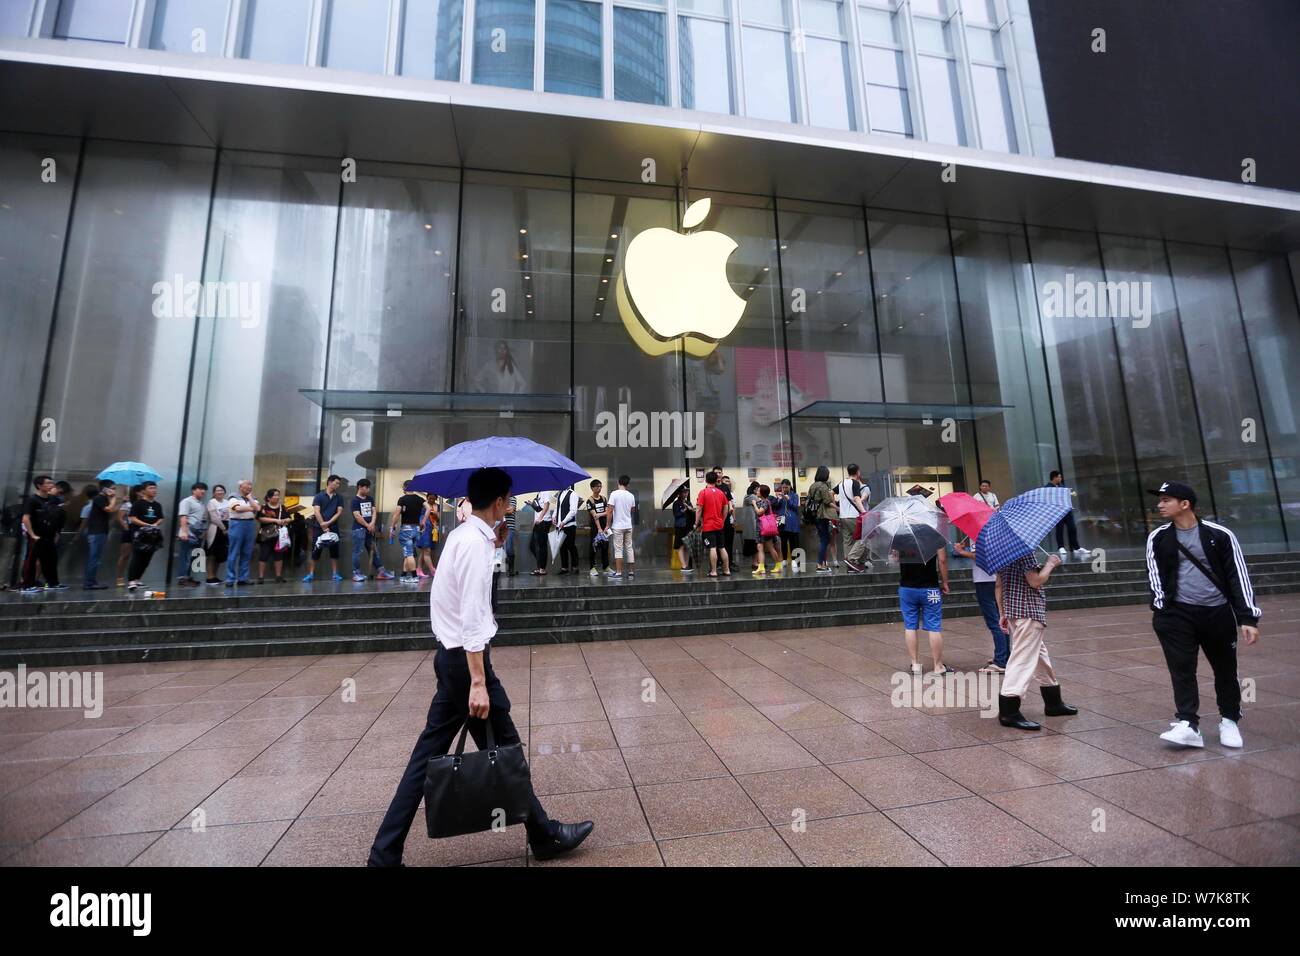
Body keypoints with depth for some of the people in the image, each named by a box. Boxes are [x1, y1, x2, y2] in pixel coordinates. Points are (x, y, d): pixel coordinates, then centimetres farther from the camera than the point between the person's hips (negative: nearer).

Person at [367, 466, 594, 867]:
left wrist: (495, 543, 14)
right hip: (465, 657, -9)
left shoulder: (462, 533, 9)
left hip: (449, 655, 9)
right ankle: (544, 836, 24)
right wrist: (478, 682, -24)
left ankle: (385, 853, 27)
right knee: (505, 750, 6)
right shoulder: (475, 543, -20)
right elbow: (472, 618, -24)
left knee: (429, 753, 16)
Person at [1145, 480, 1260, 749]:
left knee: (1225, 669, 14)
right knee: (1181, 668, -7)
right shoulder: (1158, 538, 2)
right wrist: (1162, 609, -7)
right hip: (1177, 614, 0)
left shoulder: (1220, 535, -3)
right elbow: (1155, 575, 3)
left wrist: (1247, 617, -8)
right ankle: (1188, 725, -7)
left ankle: (1229, 721, 33)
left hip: (1218, 613, 0)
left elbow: (1239, 576, -3)